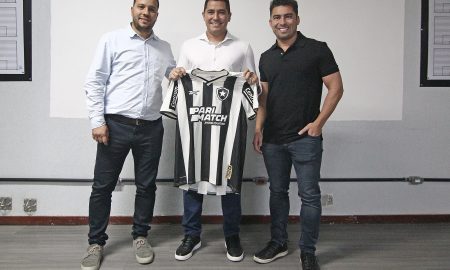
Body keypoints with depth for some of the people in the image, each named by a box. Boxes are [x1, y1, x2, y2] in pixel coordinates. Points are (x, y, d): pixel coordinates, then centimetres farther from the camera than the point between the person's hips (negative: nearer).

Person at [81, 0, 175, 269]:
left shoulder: (164, 48, 13)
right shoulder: (112, 40, 2)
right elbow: (94, 82, -2)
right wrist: (98, 121, -9)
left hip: (151, 127, 3)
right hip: (116, 125, -3)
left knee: (147, 185, 10)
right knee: (103, 186, 4)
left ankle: (140, 236, 27)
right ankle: (96, 242, 18)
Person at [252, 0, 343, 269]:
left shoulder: (317, 49, -3)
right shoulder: (266, 57, 12)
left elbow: (336, 88, -5)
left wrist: (318, 122, -11)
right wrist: (258, 129, 6)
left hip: (305, 138, -5)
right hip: (273, 139, 5)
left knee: (309, 195, 1)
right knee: (277, 192, 14)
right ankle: (278, 242, 29)